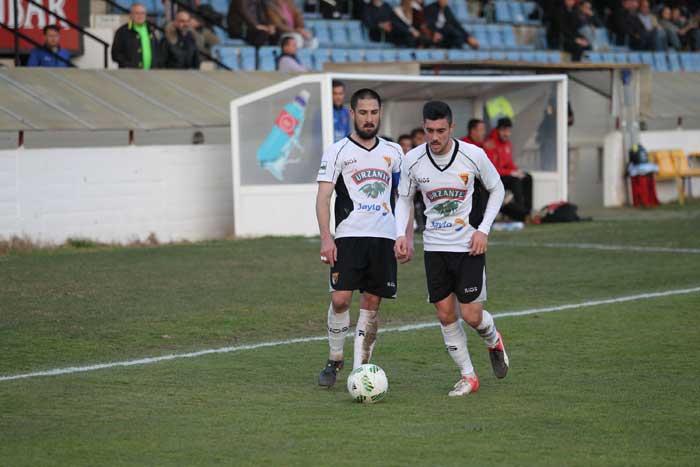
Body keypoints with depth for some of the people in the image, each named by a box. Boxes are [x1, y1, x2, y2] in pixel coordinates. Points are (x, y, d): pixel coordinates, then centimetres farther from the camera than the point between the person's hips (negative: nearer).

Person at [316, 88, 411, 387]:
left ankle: (361, 368, 8)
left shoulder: (393, 152, 13)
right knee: (340, 299, -11)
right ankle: (334, 360, 8)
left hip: (384, 238, 3)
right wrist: (325, 239, -14)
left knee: (372, 303, 1)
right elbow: (323, 197, -3)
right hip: (349, 236, -3)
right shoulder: (337, 151, 2)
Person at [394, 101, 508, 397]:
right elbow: (404, 199, 10)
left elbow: (496, 189, 4)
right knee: (445, 314, 1)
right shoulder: (412, 160, -6)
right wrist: (401, 235, -5)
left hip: (469, 246, -3)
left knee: (471, 315, -6)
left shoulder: (473, 155, -12)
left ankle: (494, 341, 30)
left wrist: (483, 230, -6)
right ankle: (468, 376, 16)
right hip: (434, 247, 3)